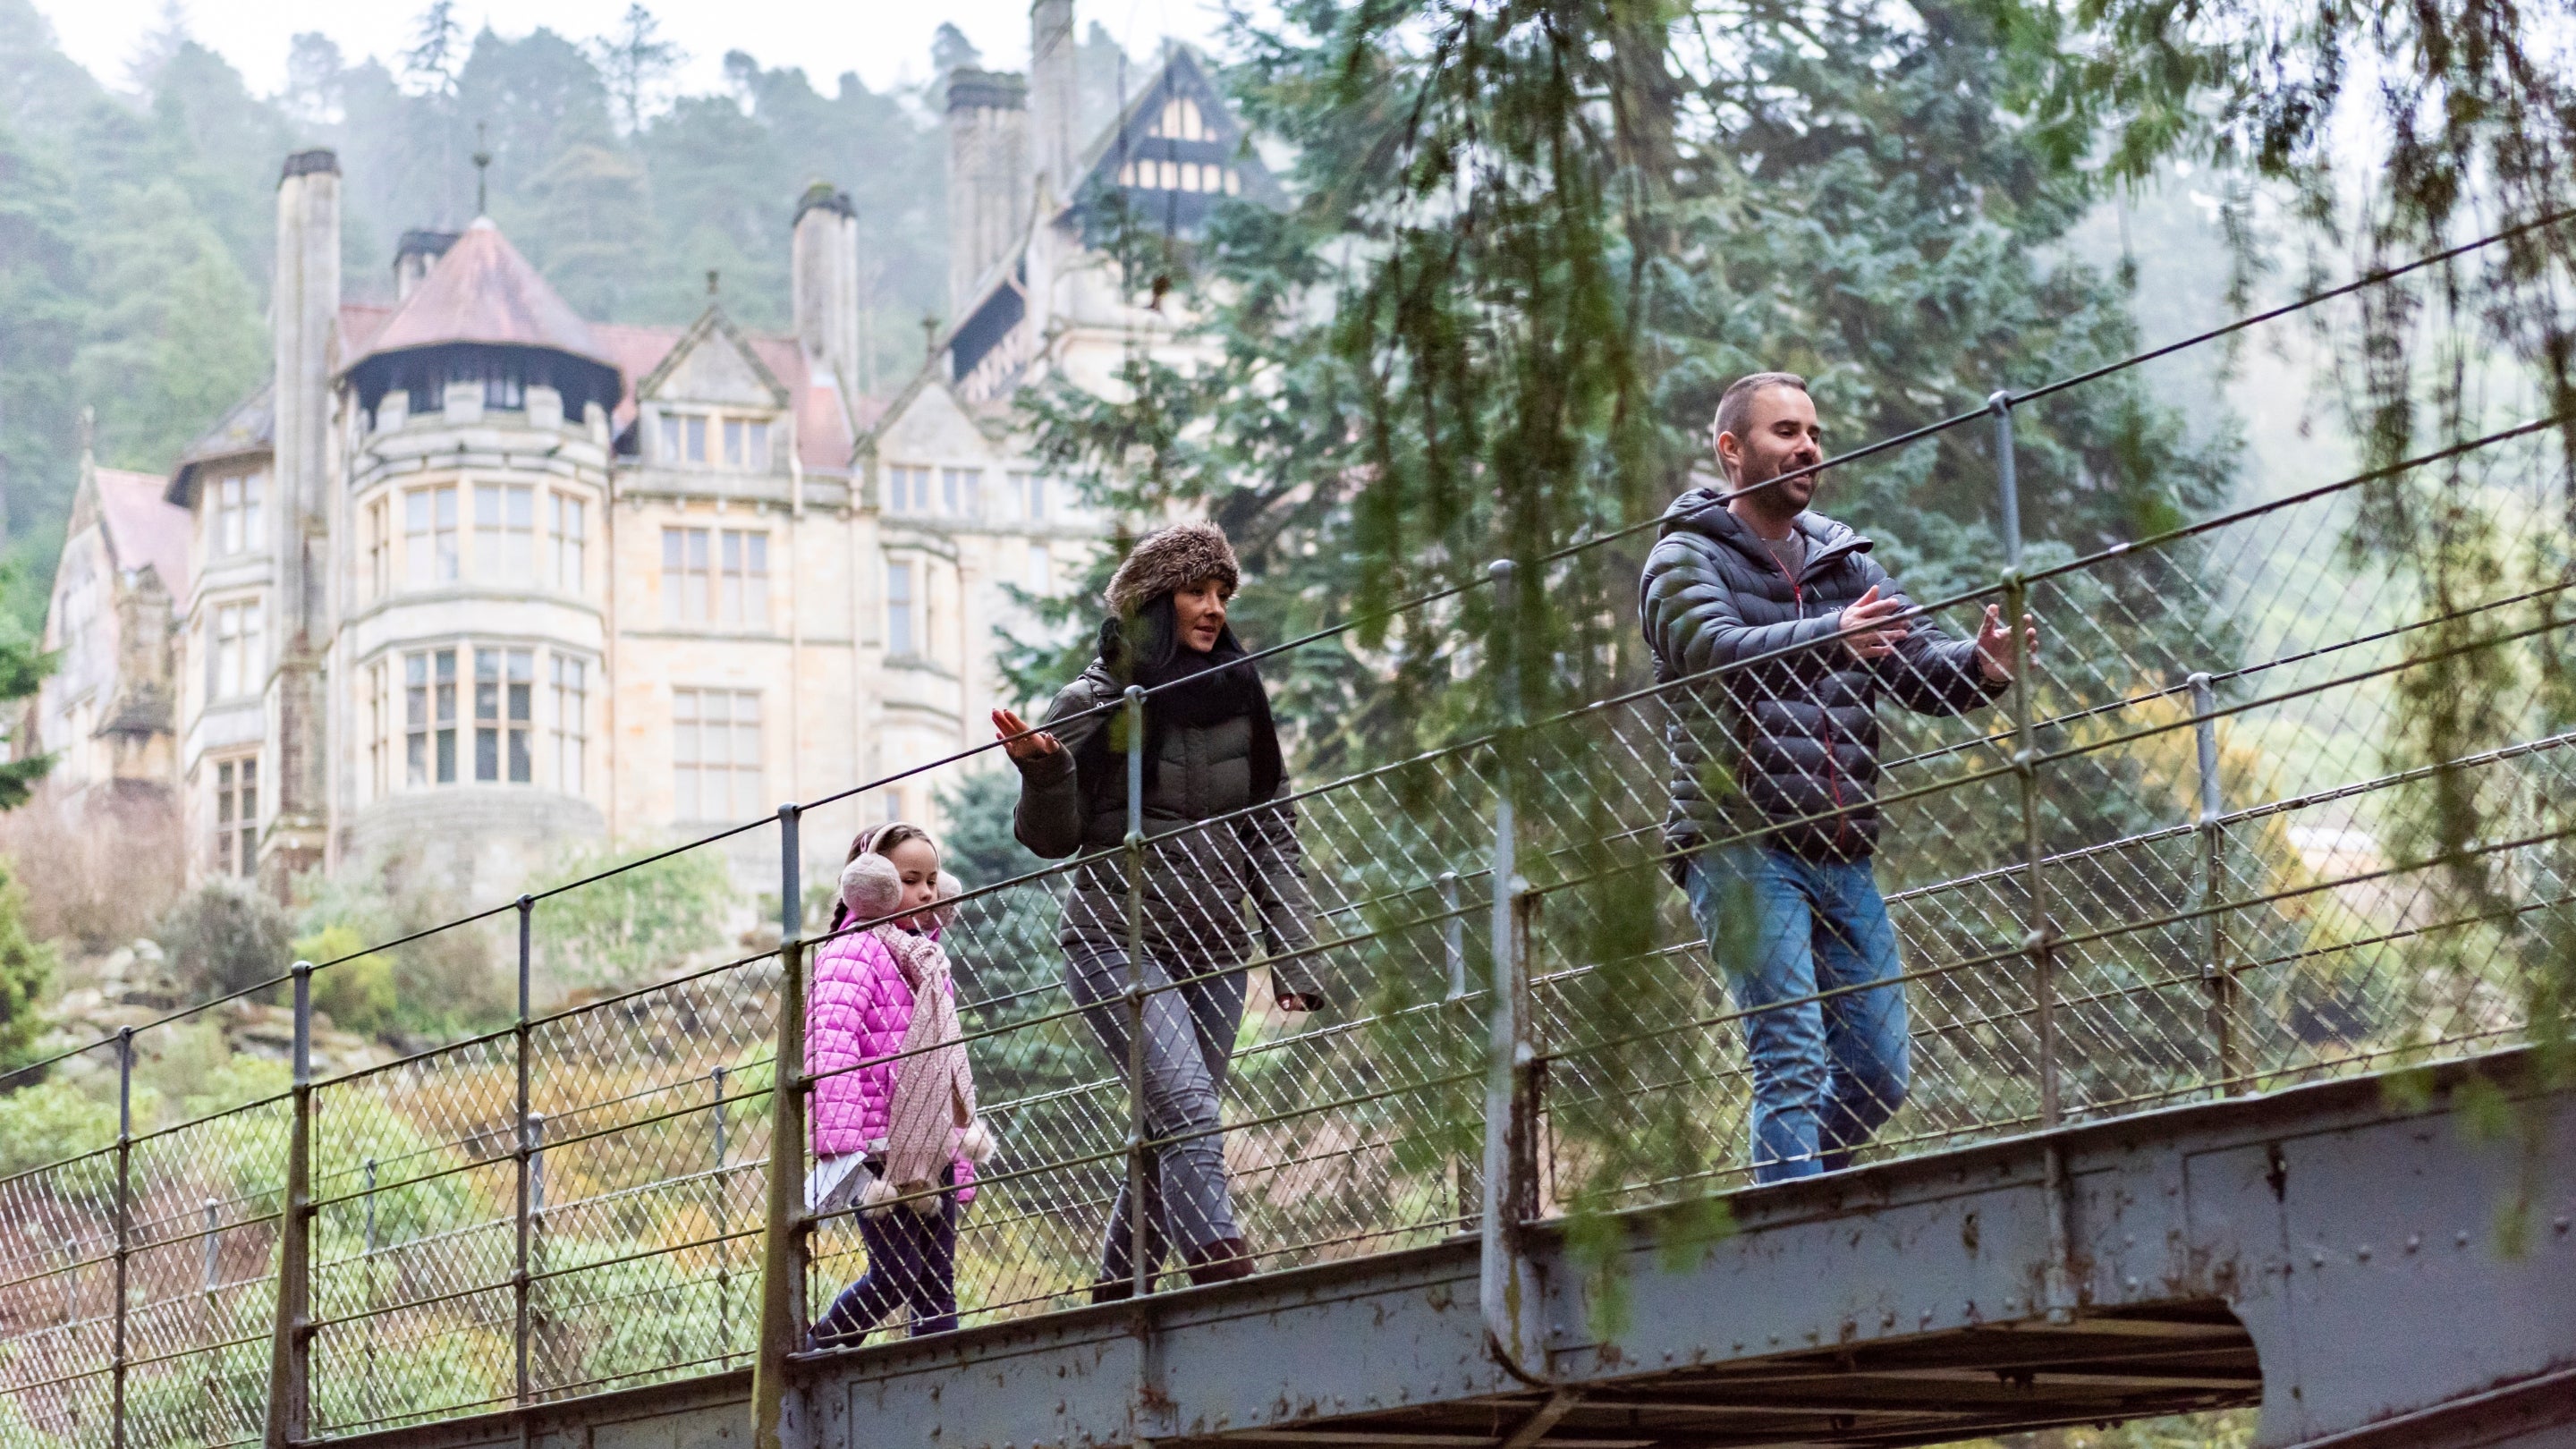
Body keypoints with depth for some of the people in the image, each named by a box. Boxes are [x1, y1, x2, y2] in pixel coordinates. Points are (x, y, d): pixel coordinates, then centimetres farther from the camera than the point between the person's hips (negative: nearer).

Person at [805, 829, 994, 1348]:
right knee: (895, 1276, -8)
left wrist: (963, 1147, 20)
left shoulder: (925, 955, 19)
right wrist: (840, 1143, -29)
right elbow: (830, 1047, -21)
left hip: (931, 1149, 8)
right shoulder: (850, 952, -8)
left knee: (937, 1282, 5)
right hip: (880, 1148, -8)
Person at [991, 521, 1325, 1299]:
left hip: (1213, 952, 5)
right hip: (1116, 942, -5)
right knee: (1187, 1105, -23)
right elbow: (1053, 837, 1)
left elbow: (1274, 839, 12)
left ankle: (1116, 1294, 13)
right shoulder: (1096, 701, -1)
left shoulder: (1242, 701, 12)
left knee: (1168, 1134, 3)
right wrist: (1043, 770, -20)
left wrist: (1294, 960, 4)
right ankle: (1222, 1267, -32)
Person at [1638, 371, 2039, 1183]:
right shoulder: (1687, 559, 0)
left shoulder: (1843, 563, 19)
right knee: (1792, 1060, -15)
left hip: (1843, 858, 6)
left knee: (1878, 1077, 7)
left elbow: (1919, 667, 7)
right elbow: (1720, 653, -21)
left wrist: (1981, 666, -16)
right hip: (1742, 849, -6)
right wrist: (1833, 638, -38)